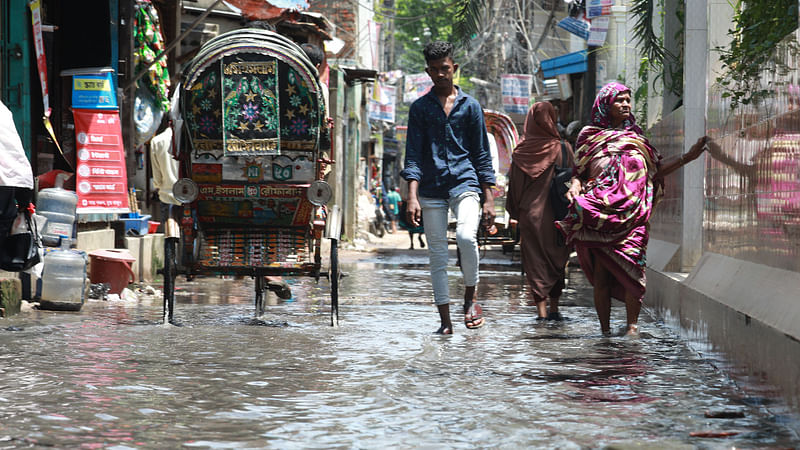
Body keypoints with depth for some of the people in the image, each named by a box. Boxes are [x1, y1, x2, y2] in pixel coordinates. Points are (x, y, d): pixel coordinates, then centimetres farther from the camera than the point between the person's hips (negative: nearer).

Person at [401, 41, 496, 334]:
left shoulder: (470, 106, 10)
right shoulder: (419, 108, 9)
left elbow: (481, 153, 10)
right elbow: (413, 154, 4)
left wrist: (489, 198, 4)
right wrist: (412, 195, -8)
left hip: (464, 182, -1)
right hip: (431, 189, 1)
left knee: (466, 236, -25)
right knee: (437, 255, 0)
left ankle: (471, 296, -4)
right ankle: (445, 320, 7)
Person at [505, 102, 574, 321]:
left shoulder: (520, 151, -2)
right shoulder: (562, 148, -6)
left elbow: (513, 186, 2)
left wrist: (515, 213, 12)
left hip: (529, 213, 1)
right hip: (555, 213, -1)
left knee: (535, 261, 5)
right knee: (556, 260, 14)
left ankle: (541, 310, -2)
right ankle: (554, 308, 17)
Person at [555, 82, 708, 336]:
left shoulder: (635, 137, 17)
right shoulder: (590, 136, 11)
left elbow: (656, 169, 18)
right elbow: (580, 173, 10)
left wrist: (687, 157, 10)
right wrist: (575, 187, -11)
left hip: (632, 217, 1)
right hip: (598, 215, -1)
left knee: (631, 268, -12)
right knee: (601, 273, -2)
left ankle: (632, 325, -6)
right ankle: (605, 329, 3)